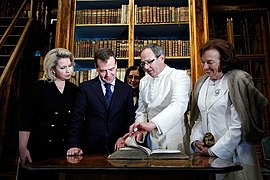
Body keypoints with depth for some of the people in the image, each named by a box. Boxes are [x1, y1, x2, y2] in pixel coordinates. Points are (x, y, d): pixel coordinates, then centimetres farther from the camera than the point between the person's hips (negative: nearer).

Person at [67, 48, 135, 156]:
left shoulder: (126, 89, 2)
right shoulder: (86, 87, -1)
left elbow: (130, 120, 4)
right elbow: (77, 119, -3)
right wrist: (74, 146, -12)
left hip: (118, 149, 1)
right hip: (91, 149, -1)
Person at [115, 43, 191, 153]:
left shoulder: (180, 76, -10)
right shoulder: (144, 82, 11)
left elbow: (179, 105, -27)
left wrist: (152, 124, -41)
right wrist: (138, 130, -6)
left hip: (173, 142, -4)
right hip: (150, 140, 5)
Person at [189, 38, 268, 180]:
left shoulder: (237, 80, -11)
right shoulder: (201, 83, 8)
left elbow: (238, 126, -17)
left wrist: (213, 151, -14)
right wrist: (195, 140, -2)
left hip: (233, 156, -5)